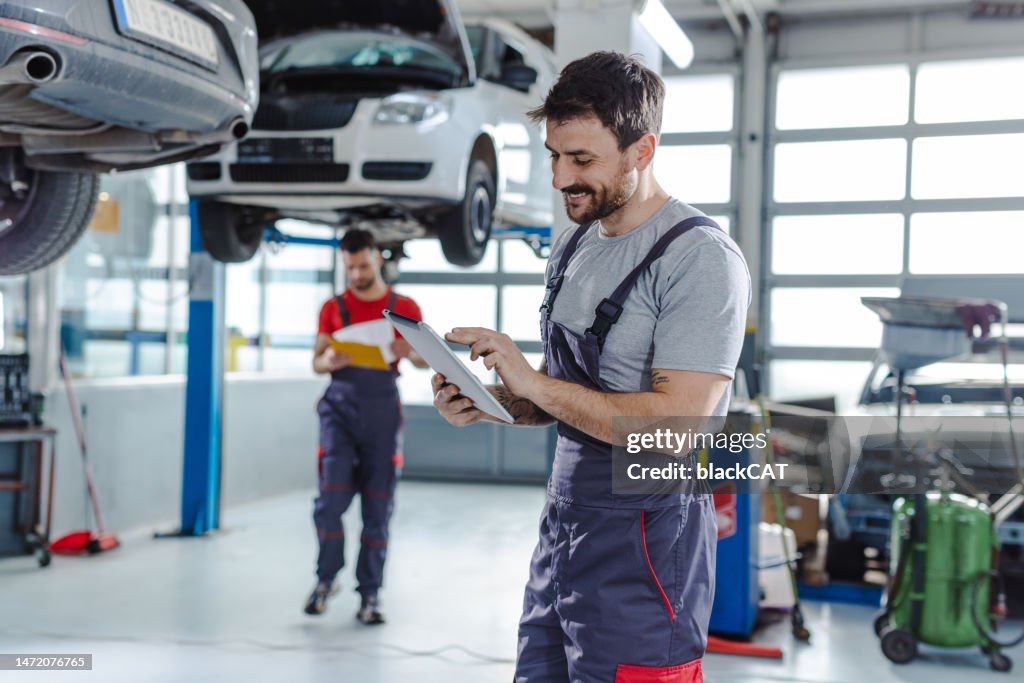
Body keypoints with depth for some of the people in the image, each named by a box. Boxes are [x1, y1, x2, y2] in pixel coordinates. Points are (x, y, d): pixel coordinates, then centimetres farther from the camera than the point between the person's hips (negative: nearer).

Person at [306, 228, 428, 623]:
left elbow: (426, 361, 7)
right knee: (331, 497, -10)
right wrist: (329, 361, -15)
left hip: (381, 409, 0)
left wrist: (409, 352, -16)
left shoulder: (404, 308, 6)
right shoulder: (333, 308, 9)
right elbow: (316, 362, 9)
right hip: (340, 405, 0)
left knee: (378, 507, 0)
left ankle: (369, 596, 8)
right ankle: (326, 579, 10)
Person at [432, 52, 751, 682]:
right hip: (563, 522, 8)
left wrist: (534, 382, -20)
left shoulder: (702, 259, -15)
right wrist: (492, 402, 0)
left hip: (644, 542, -7)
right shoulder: (574, 245, 12)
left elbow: (675, 423, -23)